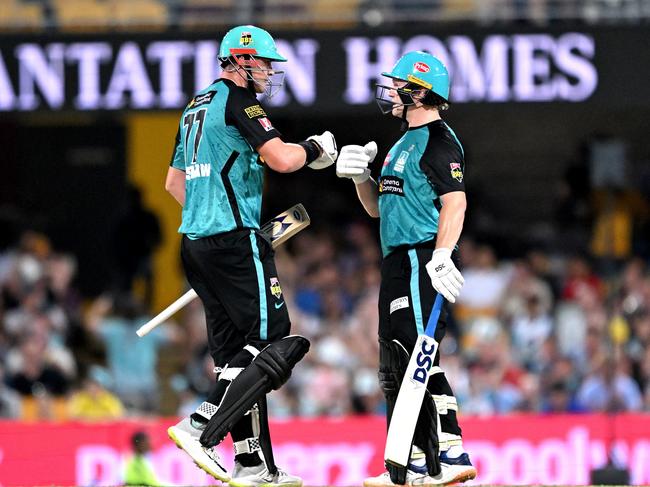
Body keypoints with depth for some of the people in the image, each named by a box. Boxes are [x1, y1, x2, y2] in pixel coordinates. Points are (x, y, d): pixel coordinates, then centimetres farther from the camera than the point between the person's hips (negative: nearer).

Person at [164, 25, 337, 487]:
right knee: (273, 344, -9)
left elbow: (174, 181, 28)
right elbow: (282, 158, -18)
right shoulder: (238, 101, -8)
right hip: (235, 241, -10)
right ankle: (202, 428, -20)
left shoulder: (197, 106, 21)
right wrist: (315, 148, 2)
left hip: (196, 241, 10)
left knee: (236, 352, 9)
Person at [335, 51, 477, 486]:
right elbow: (377, 208, 27)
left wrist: (442, 258, -28)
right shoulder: (404, 144, 23)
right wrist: (360, 176, 8)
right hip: (399, 265, 11)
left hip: (423, 261, -11)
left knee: (416, 356, -16)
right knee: (397, 367, 11)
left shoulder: (438, 140, -8)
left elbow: (455, 201, -18)